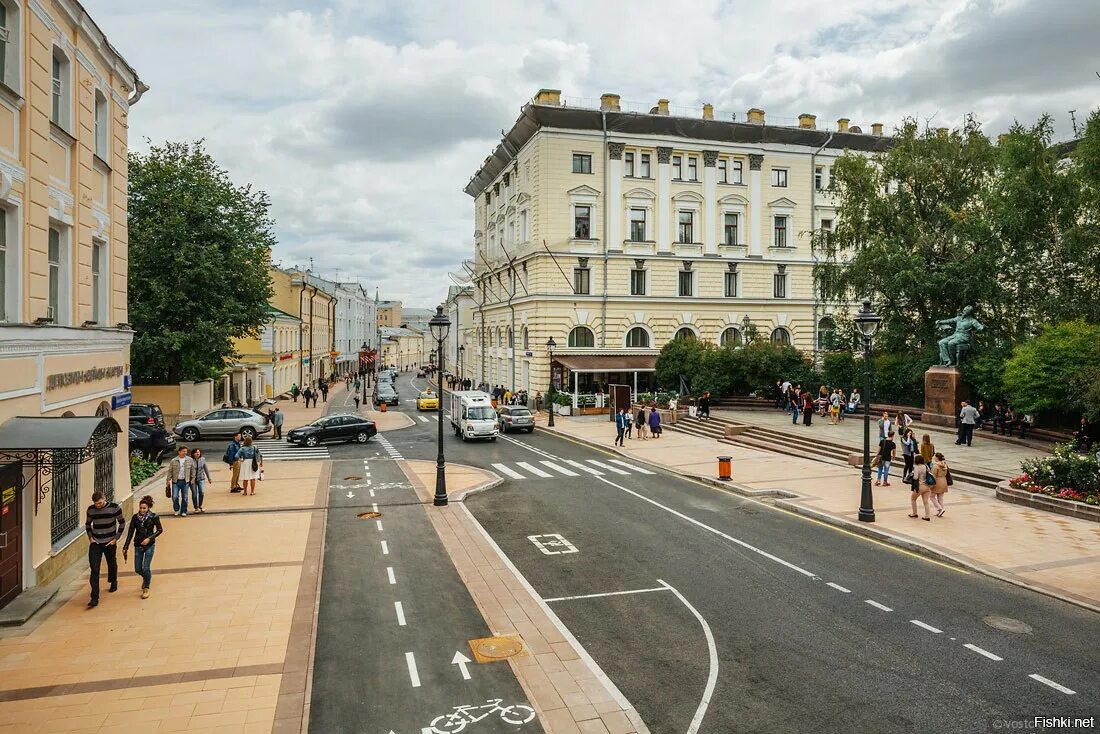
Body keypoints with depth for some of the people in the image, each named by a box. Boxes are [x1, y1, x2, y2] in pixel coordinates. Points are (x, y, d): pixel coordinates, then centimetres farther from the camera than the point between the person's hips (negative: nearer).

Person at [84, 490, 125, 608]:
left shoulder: (114, 508, -10)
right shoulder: (91, 509, -1)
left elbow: (122, 522, -1)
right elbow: (87, 524, 16)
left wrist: (116, 538, -5)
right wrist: (90, 537, 3)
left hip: (110, 543, -1)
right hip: (95, 544, 1)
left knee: (112, 564, 17)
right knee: (94, 570, -8)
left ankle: (113, 583, 47)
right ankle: (95, 598, -7)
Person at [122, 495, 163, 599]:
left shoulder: (153, 517, -10)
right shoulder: (135, 517, -4)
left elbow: (160, 529, -4)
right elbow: (130, 533, 0)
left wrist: (149, 538, -17)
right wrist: (125, 547, -1)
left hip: (149, 545, -3)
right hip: (138, 546, 3)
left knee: (146, 568, -8)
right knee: (138, 569, 8)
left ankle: (146, 588, 11)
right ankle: (146, 579, 41)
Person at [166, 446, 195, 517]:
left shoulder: (190, 460, 2)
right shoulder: (174, 461, -2)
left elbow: (193, 470, 10)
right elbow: (170, 471, 3)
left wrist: (193, 479, 6)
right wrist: (168, 480, 0)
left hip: (185, 482, 1)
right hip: (176, 482, -1)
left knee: (185, 498, 5)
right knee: (175, 497, -6)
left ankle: (183, 511, 18)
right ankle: (176, 510, 17)